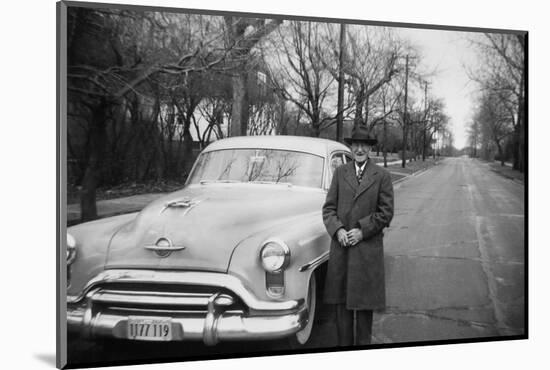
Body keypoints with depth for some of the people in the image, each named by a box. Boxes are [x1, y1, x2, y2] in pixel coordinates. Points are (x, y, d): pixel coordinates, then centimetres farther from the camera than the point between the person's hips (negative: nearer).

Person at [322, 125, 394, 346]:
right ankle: (343, 344, 13)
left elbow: (386, 212, 0)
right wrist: (338, 230, -10)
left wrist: (362, 231, -11)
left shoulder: (382, 176, 3)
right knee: (342, 302, 5)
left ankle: (363, 344, 12)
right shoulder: (340, 173, 9)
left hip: (368, 248, -2)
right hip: (341, 246, 2)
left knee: (364, 302, 2)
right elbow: (328, 208, 7)